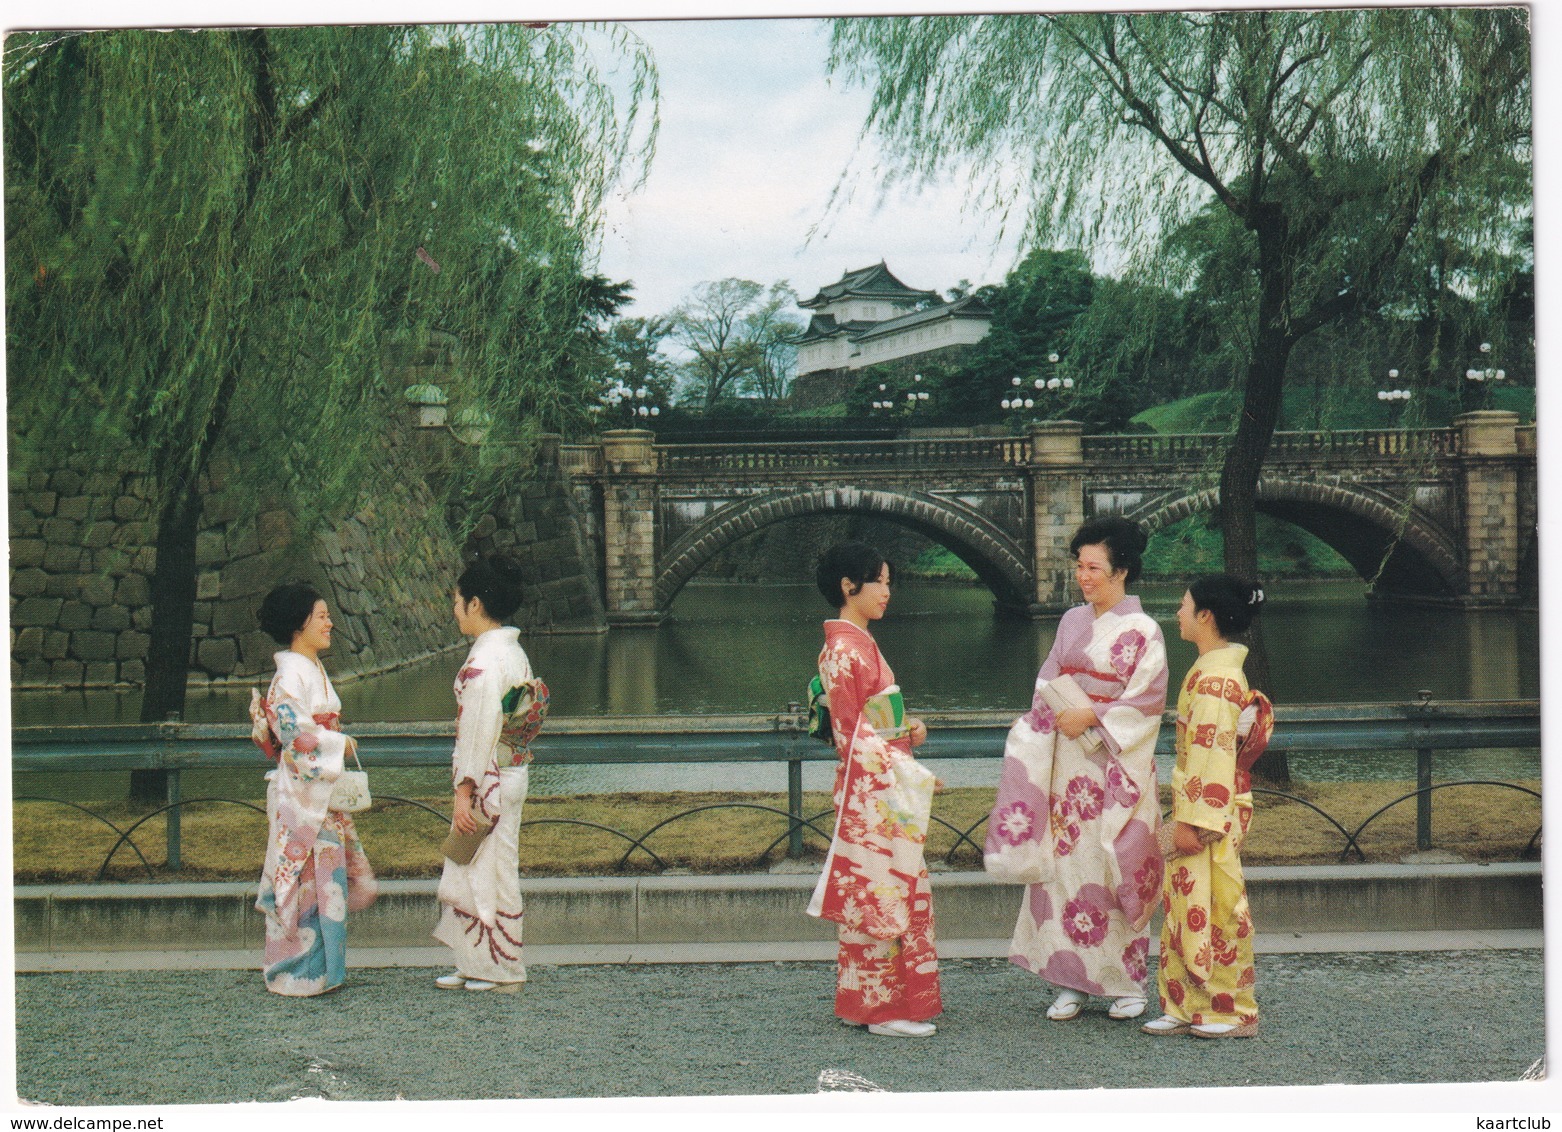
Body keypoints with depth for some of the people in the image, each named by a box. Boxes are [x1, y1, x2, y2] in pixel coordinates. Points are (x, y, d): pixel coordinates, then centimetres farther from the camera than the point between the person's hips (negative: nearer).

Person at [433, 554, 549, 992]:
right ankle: (475, 967, 23)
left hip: (490, 781, -10)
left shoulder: (486, 660, -19)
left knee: (489, 872, 1)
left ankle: (500, 971, 11)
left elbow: (480, 730, -21)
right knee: (474, 870, 16)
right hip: (509, 774, 10)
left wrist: (464, 791, -18)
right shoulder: (512, 651, 10)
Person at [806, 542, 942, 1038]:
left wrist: (907, 728, 5)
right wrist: (905, 768, -17)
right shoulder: (843, 649, -15)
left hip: (888, 784, 10)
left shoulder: (861, 642, 15)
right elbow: (851, 732, -17)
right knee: (879, 892, -4)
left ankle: (901, 998, 20)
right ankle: (881, 1008, 2)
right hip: (870, 787, -10)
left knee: (899, 889, 12)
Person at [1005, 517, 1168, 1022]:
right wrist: (1041, 721, -4)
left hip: (1116, 763, -5)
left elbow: (1146, 702, -10)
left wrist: (1090, 718, -15)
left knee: (1117, 868, -2)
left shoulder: (1143, 631, -5)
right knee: (1065, 862, 2)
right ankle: (1072, 981, 9)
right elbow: (1048, 683, 13)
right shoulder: (1072, 621, 11)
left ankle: (1128, 983, 10)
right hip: (1067, 762, 5)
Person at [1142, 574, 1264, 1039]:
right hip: (1200, 807, 10)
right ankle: (1188, 1006, 18)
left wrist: (1192, 819, -22)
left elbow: (1213, 751, -22)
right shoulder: (1218, 668, 13)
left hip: (1212, 806, -10)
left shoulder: (1215, 675, -18)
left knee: (1216, 906, -1)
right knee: (1185, 904, 12)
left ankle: (1233, 1012, 9)